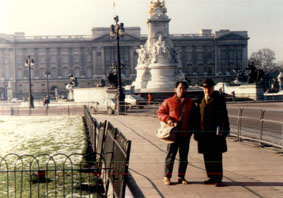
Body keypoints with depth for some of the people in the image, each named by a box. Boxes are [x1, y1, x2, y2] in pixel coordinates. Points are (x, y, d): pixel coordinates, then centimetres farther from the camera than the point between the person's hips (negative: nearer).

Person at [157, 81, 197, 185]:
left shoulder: (190, 102, 11)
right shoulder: (168, 101, 1)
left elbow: (193, 117, 17)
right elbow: (160, 112, 3)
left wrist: (191, 129, 6)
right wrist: (167, 119, -15)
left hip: (185, 133, 3)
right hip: (173, 133, -3)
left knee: (184, 156, 7)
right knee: (170, 155, 0)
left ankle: (181, 177, 18)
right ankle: (167, 177, 9)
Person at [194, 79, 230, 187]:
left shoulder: (219, 99, -3)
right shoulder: (201, 100, 15)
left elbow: (223, 115, -8)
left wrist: (221, 129, -16)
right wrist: (197, 132, 14)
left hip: (215, 132, -6)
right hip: (204, 132, 6)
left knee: (216, 155, -4)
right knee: (207, 156, 9)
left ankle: (218, 178, 0)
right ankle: (212, 177, 18)